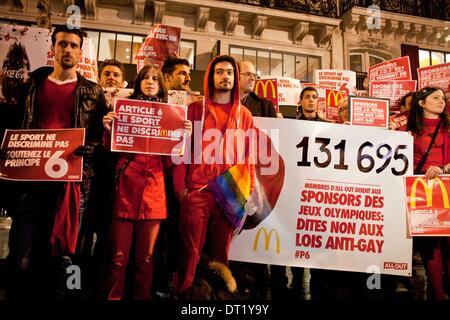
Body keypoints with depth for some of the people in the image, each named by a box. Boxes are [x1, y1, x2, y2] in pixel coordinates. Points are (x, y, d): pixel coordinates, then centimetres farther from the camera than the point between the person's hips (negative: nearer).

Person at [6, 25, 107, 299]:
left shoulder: (93, 92, 8)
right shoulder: (33, 84, 13)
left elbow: (101, 137, 3)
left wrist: (80, 152, -14)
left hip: (74, 182, -1)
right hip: (33, 181, 1)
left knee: (62, 261, 7)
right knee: (21, 261, 0)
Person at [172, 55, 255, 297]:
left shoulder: (244, 114, 12)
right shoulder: (195, 109, 7)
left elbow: (249, 155, 9)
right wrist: (180, 186, -5)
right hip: (195, 191, -1)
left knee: (220, 251, 10)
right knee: (191, 250, 1)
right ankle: (183, 294, 17)